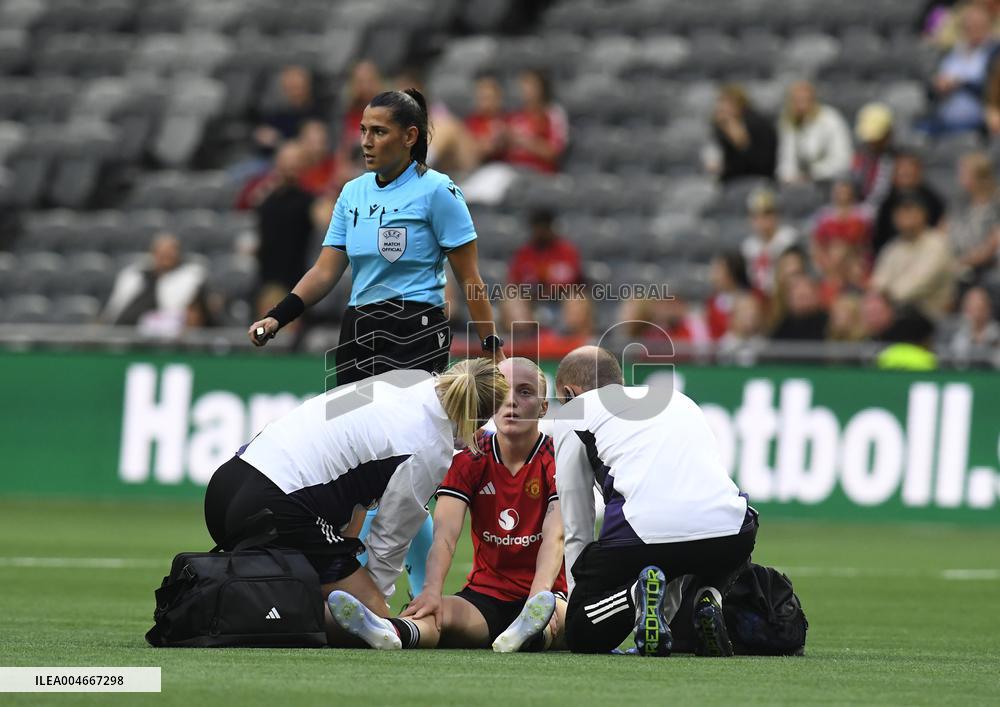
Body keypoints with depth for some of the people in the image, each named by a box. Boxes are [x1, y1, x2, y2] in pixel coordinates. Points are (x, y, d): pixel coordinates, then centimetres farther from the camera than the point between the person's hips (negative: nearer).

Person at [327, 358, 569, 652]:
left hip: (548, 592, -1)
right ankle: (396, 631, -66)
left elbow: (555, 537, -18)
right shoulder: (469, 460, 3)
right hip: (485, 593, 1)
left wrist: (539, 596, -38)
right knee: (438, 613, -34)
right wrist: (432, 590, -33)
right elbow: (445, 533, -12)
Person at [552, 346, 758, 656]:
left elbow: (577, 533, 23)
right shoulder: (679, 400, 36)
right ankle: (709, 597, 7)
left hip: (641, 533, -3)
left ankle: (638, 596, -13)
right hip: (727, 526, 3)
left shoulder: (572, 414, 22)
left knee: (582, 636, 18)